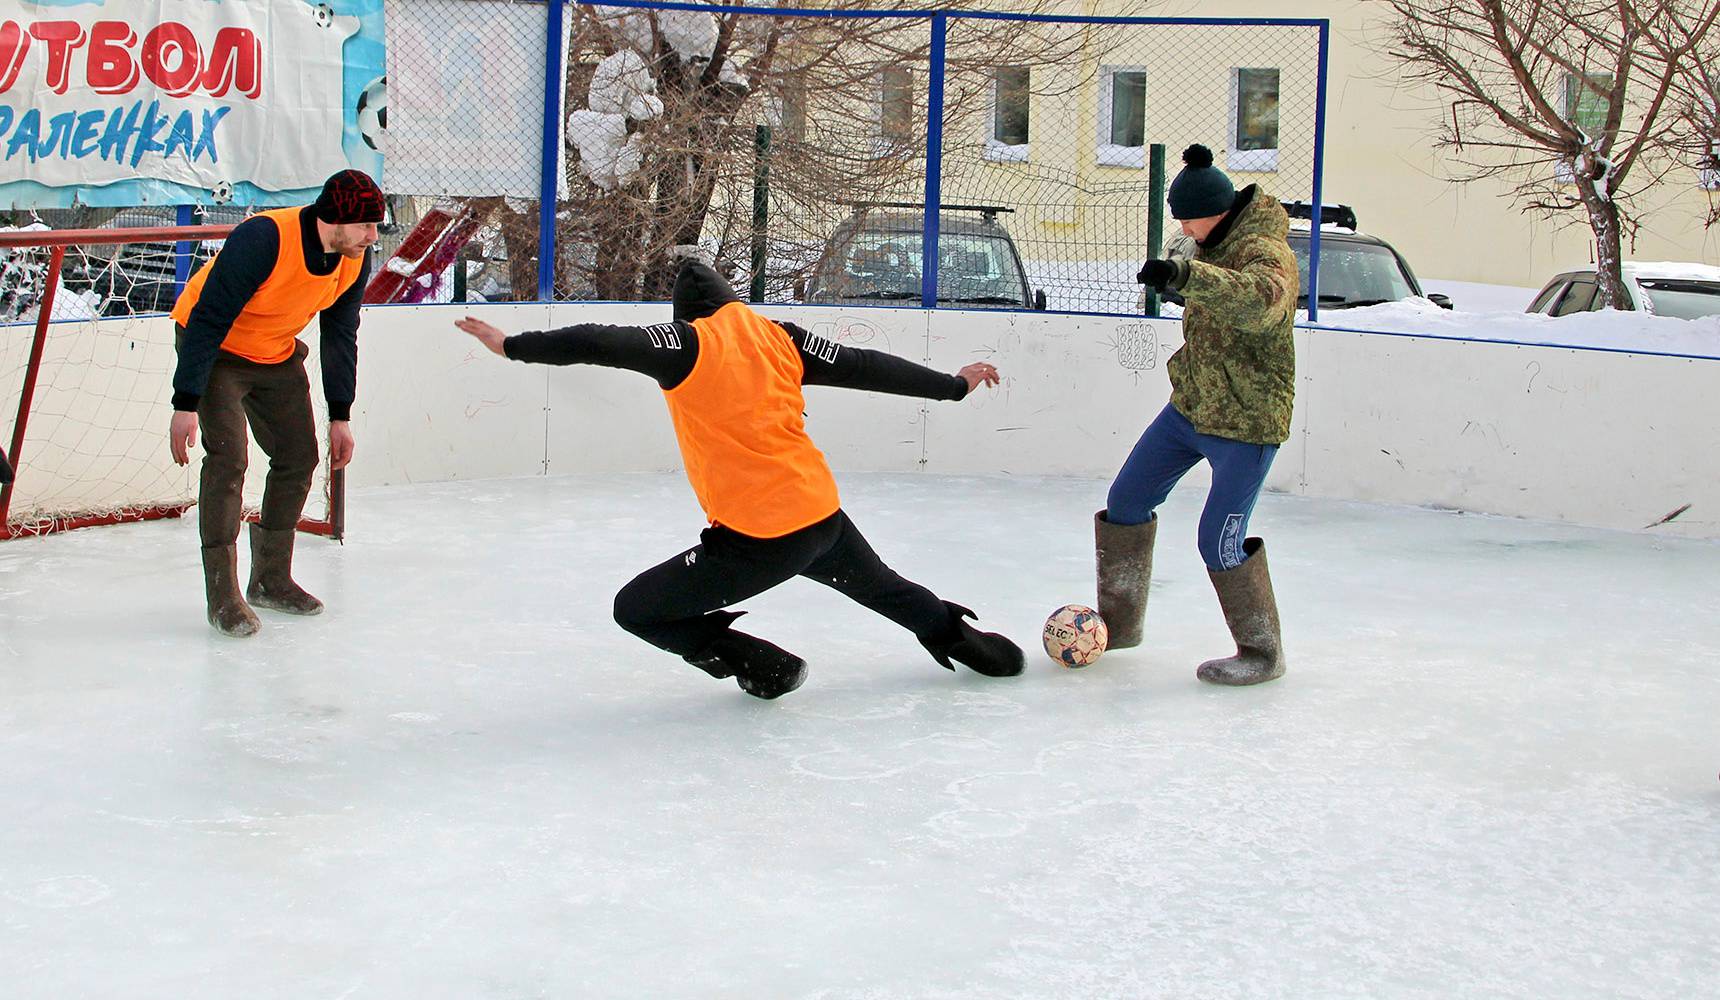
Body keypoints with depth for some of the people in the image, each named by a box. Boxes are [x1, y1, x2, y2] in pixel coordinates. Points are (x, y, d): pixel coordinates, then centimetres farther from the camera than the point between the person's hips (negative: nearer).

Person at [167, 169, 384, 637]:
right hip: (216, 350, -7)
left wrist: (339, 417, 2)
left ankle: (271, 579, 21)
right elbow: (208, 320, -31)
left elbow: (340, 336, 2)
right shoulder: (263, 239, -34)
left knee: (299, 457, 5)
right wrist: (186, 404, -31)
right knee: (228, 458, -17)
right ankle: (223, 595, -12)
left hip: (279, 357, 7)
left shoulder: (356, 261, -12)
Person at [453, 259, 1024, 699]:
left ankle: (760, 665, 1)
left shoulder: (687, 345, -7)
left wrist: (512, 346, -11)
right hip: (824, 514, 7)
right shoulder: (779, 337, 8)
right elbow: (866, 367, 10)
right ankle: (960, 638, 52)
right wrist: (954, 385, 21)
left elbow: (602, 345, -18)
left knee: (635, 610, 5)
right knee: (881, 586, 37)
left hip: (757, 541, -7)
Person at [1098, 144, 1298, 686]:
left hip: (1245, 423, -9)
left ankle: (1262, 652, 7)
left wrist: (1186, 274, -56)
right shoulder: (1216, 242, 5)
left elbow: (1260, 302, -47)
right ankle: (1119, 621, 24)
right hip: (1188, 409, 9)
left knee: (1219, 540, -11)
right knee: (1125, 501, 10)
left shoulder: (1266, 253, -23)